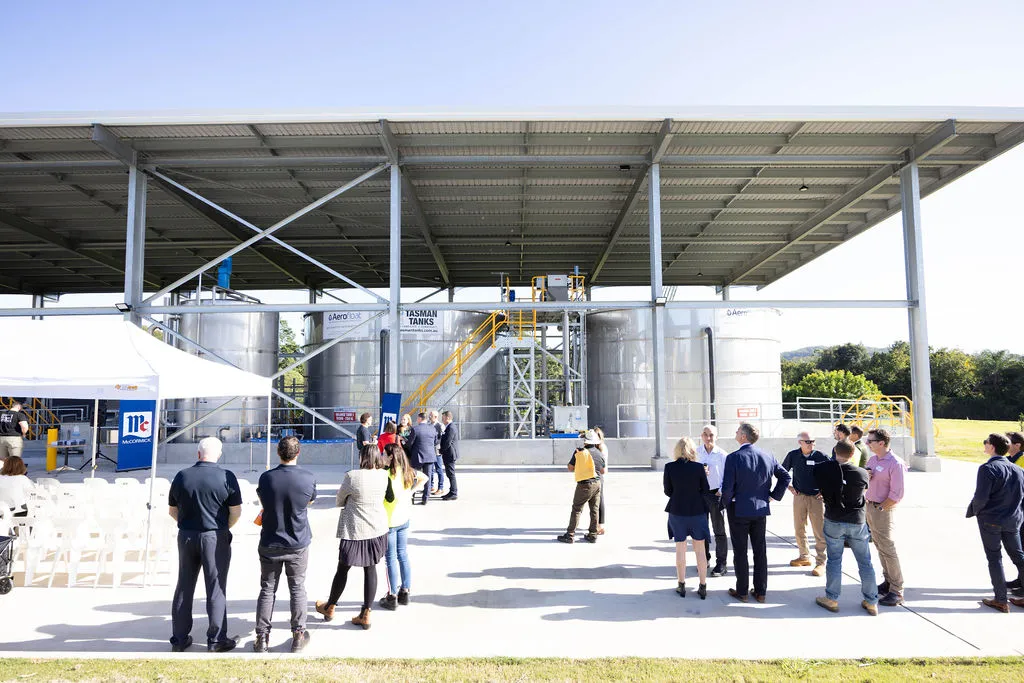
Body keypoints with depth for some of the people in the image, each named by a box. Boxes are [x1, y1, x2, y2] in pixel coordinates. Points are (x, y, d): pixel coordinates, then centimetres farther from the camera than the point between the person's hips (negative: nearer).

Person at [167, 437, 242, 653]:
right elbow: (236, 511, -8)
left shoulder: (181, 476, 1)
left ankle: (179, 639, 21)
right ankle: (216, 640, 10)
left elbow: (172, 510, 9)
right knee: (216, 588, 4)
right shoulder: (226, 477, -11)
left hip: (186, 536, 4)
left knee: (184, 588, 14)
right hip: (215, 538, -4)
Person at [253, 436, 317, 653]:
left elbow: (263, 501, 5)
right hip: (298, 544, 0)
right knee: (297, 589, 13)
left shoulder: (266, 478, -13)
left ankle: (262, 637, 17)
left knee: (267, 589, 12)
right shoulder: (308, 478, -14)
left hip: (270, 543, 0)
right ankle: (298, 634, 20)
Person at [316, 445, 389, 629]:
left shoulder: (352, 476, -18)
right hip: (378, 529, 4)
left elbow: (340, 499, -3)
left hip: (356, 531, -4)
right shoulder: (384, 476, -6)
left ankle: (329, 608, 33)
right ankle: (365, 614, 17)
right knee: (370, 569, 12)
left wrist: (343, 504, 17)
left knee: (343, 569, 13)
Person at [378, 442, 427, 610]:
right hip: (405, 519, 7)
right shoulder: (408, 472, 1)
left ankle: (392, 597, 12)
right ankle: (405, 592, 25)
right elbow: (424, 478, 18)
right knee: (403, 555, 15)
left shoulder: (387, 475, -20)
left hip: (389, 521, -7)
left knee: (391, 559, 3)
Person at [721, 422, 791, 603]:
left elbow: (727, 488, -18)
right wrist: (774, 495, 12)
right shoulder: (768, 456, -1)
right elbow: (785, 477, 7)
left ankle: (742, 592, 15)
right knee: (760, 551, 13)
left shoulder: (734, 458, -17)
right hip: (761, 509, 4)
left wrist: (727, 502, 0)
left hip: (739, 511, -4)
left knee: (740, 552, 7)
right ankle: (760, 592, 20)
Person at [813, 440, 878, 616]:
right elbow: (864, 488, 7)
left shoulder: (822, 469, -10)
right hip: (857, 522, 0)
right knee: (865, 562, 12)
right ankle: (871, 602, 20)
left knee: (834, 560, 10)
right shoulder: (862, 473, -10)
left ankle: (832, 599, 17)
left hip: (833, 521, 0)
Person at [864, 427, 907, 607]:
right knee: (879, 546, 15)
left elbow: (897, 495, -17)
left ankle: (897, 591, 2)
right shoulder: (872, 459, 9)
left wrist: (880, 508, -13)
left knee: (888, 549, -5)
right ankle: (887, 582, 25)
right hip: (869, 506, 8)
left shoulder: (895, 464, -16)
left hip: (883, 510, -8)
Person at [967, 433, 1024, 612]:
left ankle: (1001, 601, 8)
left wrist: (974, 510, -5)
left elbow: (981, 497, -23)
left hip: (990, 520, -5)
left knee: (995, 559, 4)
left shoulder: (988, 469, -18)